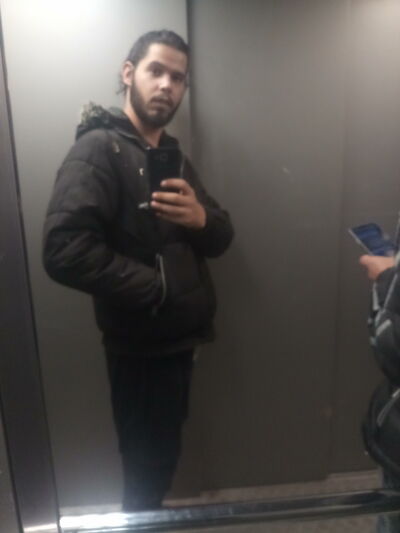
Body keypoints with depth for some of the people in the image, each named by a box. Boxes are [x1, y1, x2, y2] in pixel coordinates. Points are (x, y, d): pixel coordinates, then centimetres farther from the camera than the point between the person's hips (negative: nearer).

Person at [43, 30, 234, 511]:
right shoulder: (99, 148, -14)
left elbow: (220, 239, 8)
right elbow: (65, 252, -29)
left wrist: (201, 218, -15)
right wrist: (159, 289, -20)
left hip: (178, 337, 8)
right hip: (141, 344, -8)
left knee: (160, 453, 25)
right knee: (150, 460, 11)